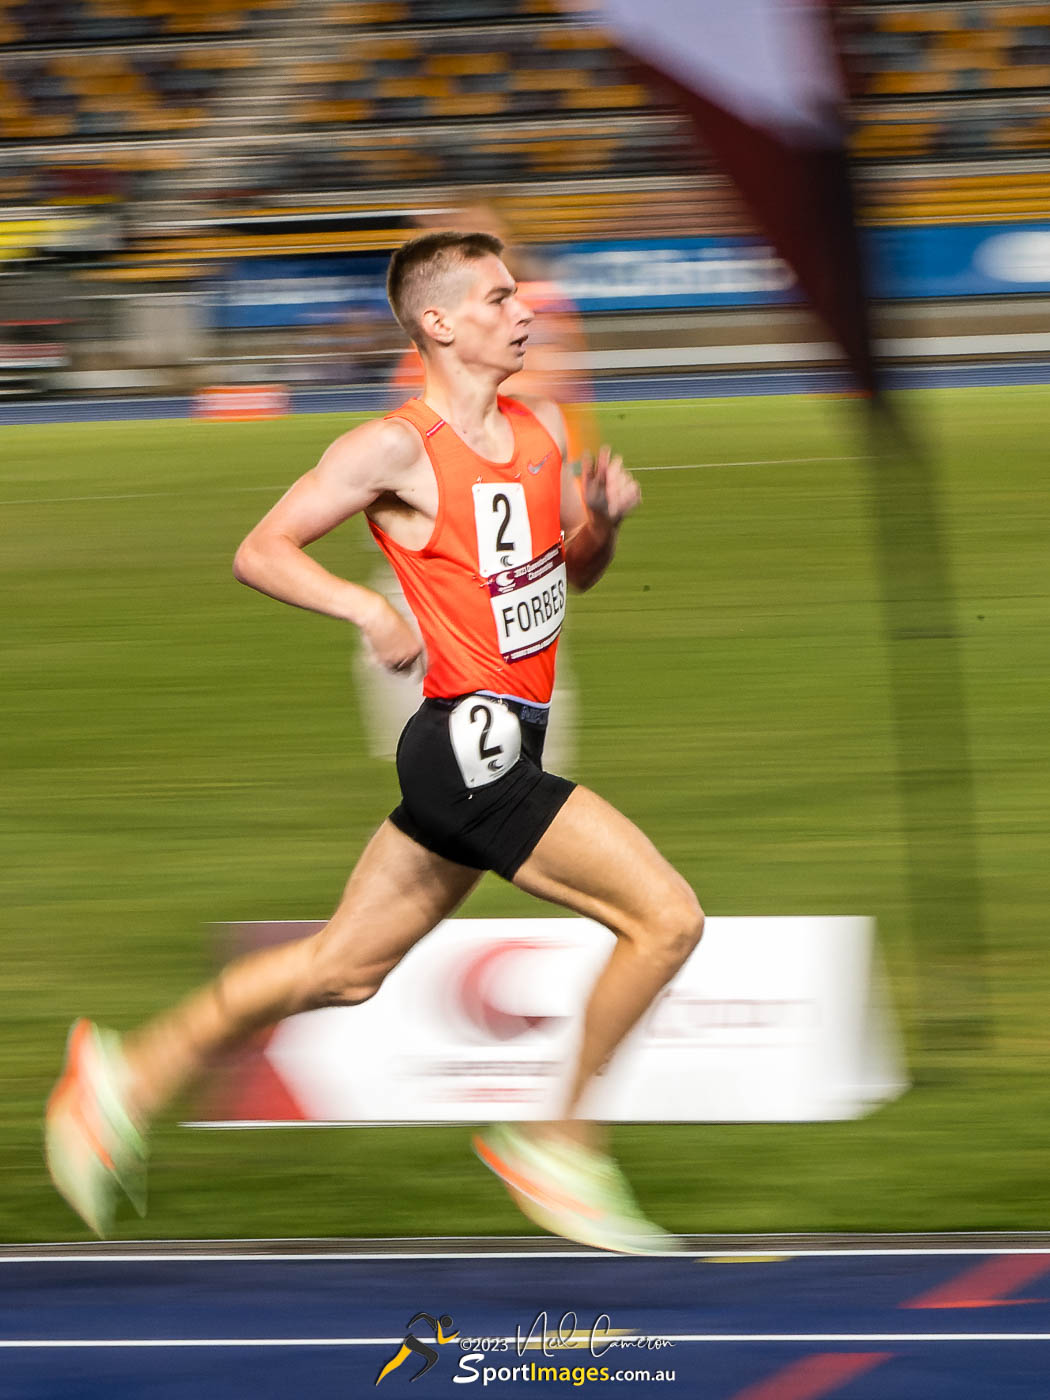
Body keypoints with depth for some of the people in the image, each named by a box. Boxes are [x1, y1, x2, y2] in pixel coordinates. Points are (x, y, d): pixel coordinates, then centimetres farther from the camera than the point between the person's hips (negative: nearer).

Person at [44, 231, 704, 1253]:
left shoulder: (540, 430, 11)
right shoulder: (396, 448, -12)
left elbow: (576, 573, 23)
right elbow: (260, 553, -10)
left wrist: (603, 517, 2)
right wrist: (367, 608, -24)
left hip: (498, 748, 8)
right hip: (467, 744, -8)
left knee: (342, 968, 15)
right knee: (666, 917, -13)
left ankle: (127, 1076, 27)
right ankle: (562, 1152, -1)